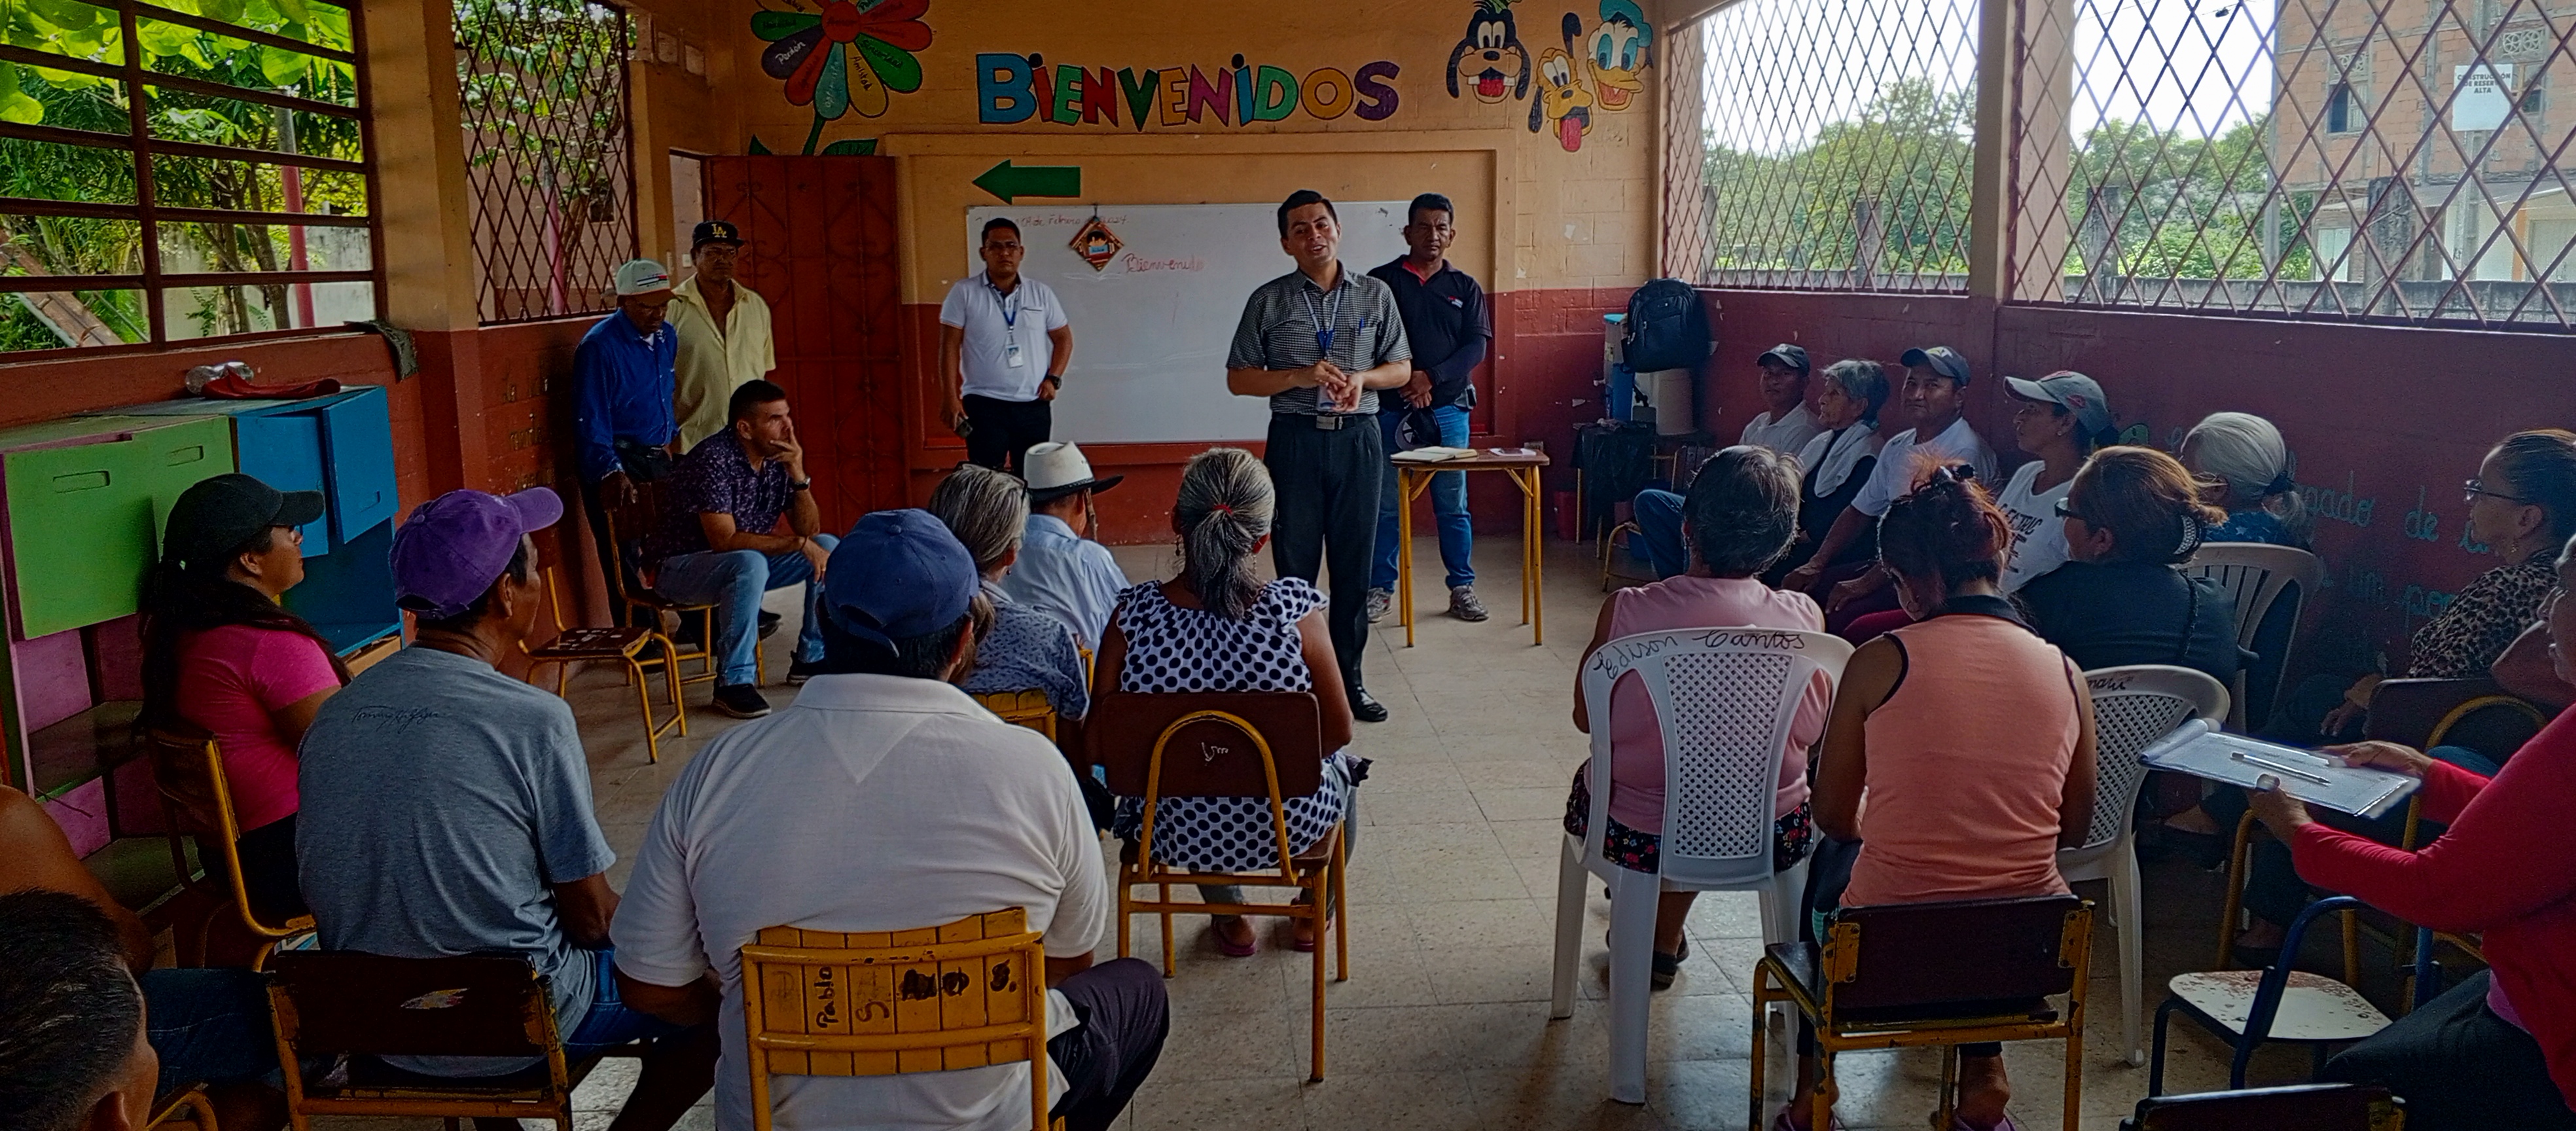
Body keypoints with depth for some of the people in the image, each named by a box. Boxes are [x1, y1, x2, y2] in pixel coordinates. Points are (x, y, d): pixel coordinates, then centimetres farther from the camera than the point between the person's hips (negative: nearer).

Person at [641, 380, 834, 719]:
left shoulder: (779, 458, -2)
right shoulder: (715, 459, -25)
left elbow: (809, 529, -3)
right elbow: (725, 541, -30)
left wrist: (798, 475, -18)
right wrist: (797, 543, -27)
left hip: (747, 564, 8)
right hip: (681, 567, -8)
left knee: (829, 547, -5)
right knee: (749, 563, -37)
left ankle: (812, 658, 6)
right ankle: (734, 681, -25)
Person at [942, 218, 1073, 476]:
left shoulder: (1042, 293, 7)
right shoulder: (964, 292, -1)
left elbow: (1063, 338, 14)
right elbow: (950, 346, -3)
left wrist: (1053, 379, -1)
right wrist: (952, 398, -10)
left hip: (1034, 405, 3)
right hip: (984, 405, -3)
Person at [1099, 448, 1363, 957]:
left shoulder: (1133, 616, -20)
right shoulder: (1296, 611, -22)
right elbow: (1338, 732, -11)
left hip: (1175, 834, 1)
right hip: (1287, 828, -1)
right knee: (1343, 767, 35)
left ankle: (1232, 921, 50)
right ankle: (1316, 915, 51)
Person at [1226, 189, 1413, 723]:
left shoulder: (1375, 295, 7)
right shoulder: (1269, 300, 2)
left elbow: (1402, 368, 11)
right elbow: (1239, 378, 1)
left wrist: (1361, 378, -10)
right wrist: (1300, 377, -14)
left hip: (1358, 440, 2)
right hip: (1296, 439, -1)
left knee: (1354, 565, 6)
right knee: (1295, 567, 2)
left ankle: (1348, 678, 17)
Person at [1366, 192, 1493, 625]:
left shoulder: (1465, 287, 10)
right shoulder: (1382, 281, 4)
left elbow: (1477, 345, 0)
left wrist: (1431, 378, -13)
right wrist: (1404, 379, -16)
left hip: (1448, 408, 1)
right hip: (1391, 407, -1)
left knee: (1453, 504, 6)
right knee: (1385, 503, 3)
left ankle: (1462, 588, 14)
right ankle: (1380, 589, 12)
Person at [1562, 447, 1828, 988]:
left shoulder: (1628, 610, -20)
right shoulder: (1804, 618, -15)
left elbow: (1587, 718, -6)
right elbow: (1813, 729, 0)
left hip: (1637, 836, -2)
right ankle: (1665, 937, 50)